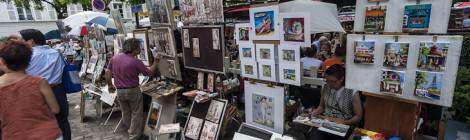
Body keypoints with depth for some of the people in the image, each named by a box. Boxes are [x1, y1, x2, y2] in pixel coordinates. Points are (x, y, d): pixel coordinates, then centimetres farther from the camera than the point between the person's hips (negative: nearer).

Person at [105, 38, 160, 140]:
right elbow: (149, 73, -9)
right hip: (132, 91, -6)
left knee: (125, 112, 23)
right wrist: (155, 62, 5)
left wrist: (110, 85, 18)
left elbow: (108, 72, 5)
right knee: (136, 113, 10)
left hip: (119, 91, 6)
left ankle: (128, 129, 38)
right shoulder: (136, 62, -19)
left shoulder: (114, 58, -3)